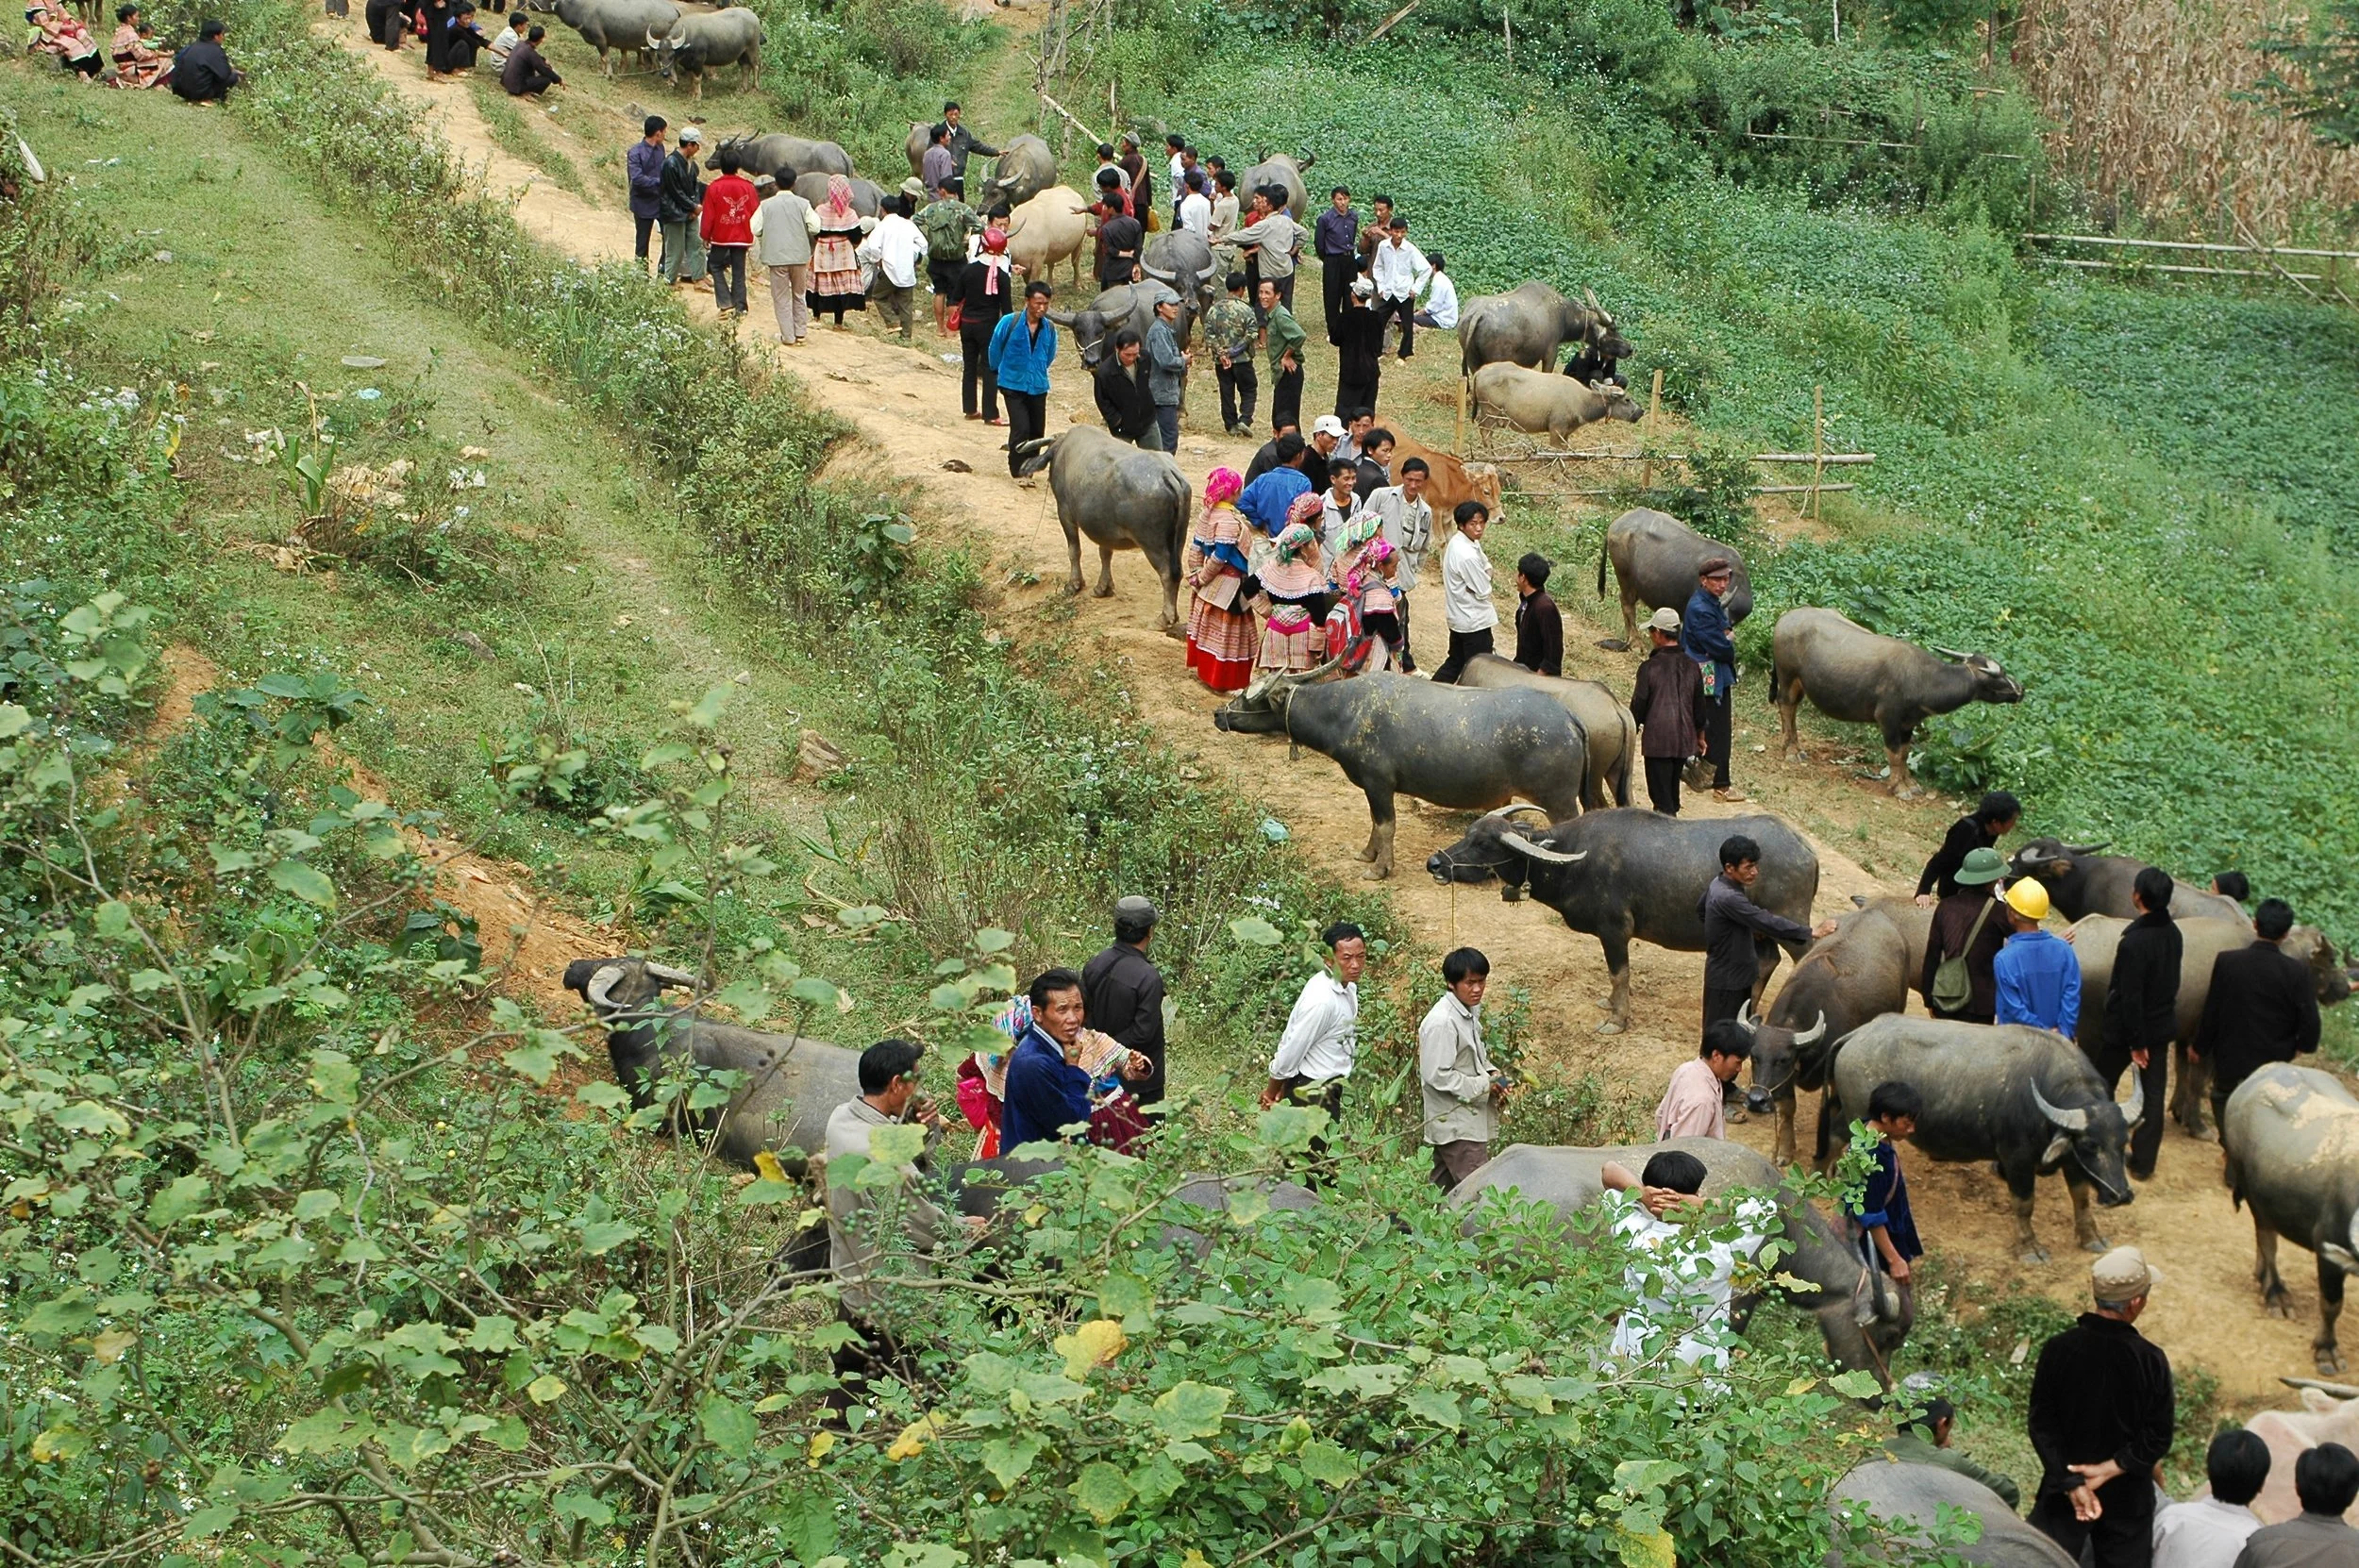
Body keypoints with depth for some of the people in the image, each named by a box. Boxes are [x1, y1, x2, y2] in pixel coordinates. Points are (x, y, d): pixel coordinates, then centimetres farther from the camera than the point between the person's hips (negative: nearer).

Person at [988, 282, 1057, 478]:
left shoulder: (1049, 328, -3)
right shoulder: (1009, 323, -13)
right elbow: (995, 349, 2)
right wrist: (999, 372, 15)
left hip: (1038, 386, 4)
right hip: (1013, 385, -4)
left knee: (1037, 431, 8)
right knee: (1021, 428, -14)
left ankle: (1028, 468, 24)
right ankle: (1017, 471, -1)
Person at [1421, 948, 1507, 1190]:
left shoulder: (1470, 1012, 9)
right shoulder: (1441, 1022, -21)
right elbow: (1437, 1075, -22)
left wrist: (1492, 1074, 3)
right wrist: (1483, 1086, -16)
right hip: (1457, 1127, -9)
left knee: (1443, 1191, 15)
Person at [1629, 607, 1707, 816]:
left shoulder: (1650, 667, -13)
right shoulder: (1691, 667, 2)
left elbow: (1638, 705, -9)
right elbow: (1699, 705, 10)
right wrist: (1700, 734, 23)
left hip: (1657, 739, -5)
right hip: (1684, 739, 5)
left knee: (1661, 794, -2)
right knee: (1672, 789, 20)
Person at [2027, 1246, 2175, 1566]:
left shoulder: (2058, 1350, -14)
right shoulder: (2151, 1360, -16)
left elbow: (2041, 1423, -13)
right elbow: (2158, 1439, -14)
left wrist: (2070, 1483, -14)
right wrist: (2110, 1469, -13)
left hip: (2063, 1489, 0)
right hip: (2127, 1496, 0)